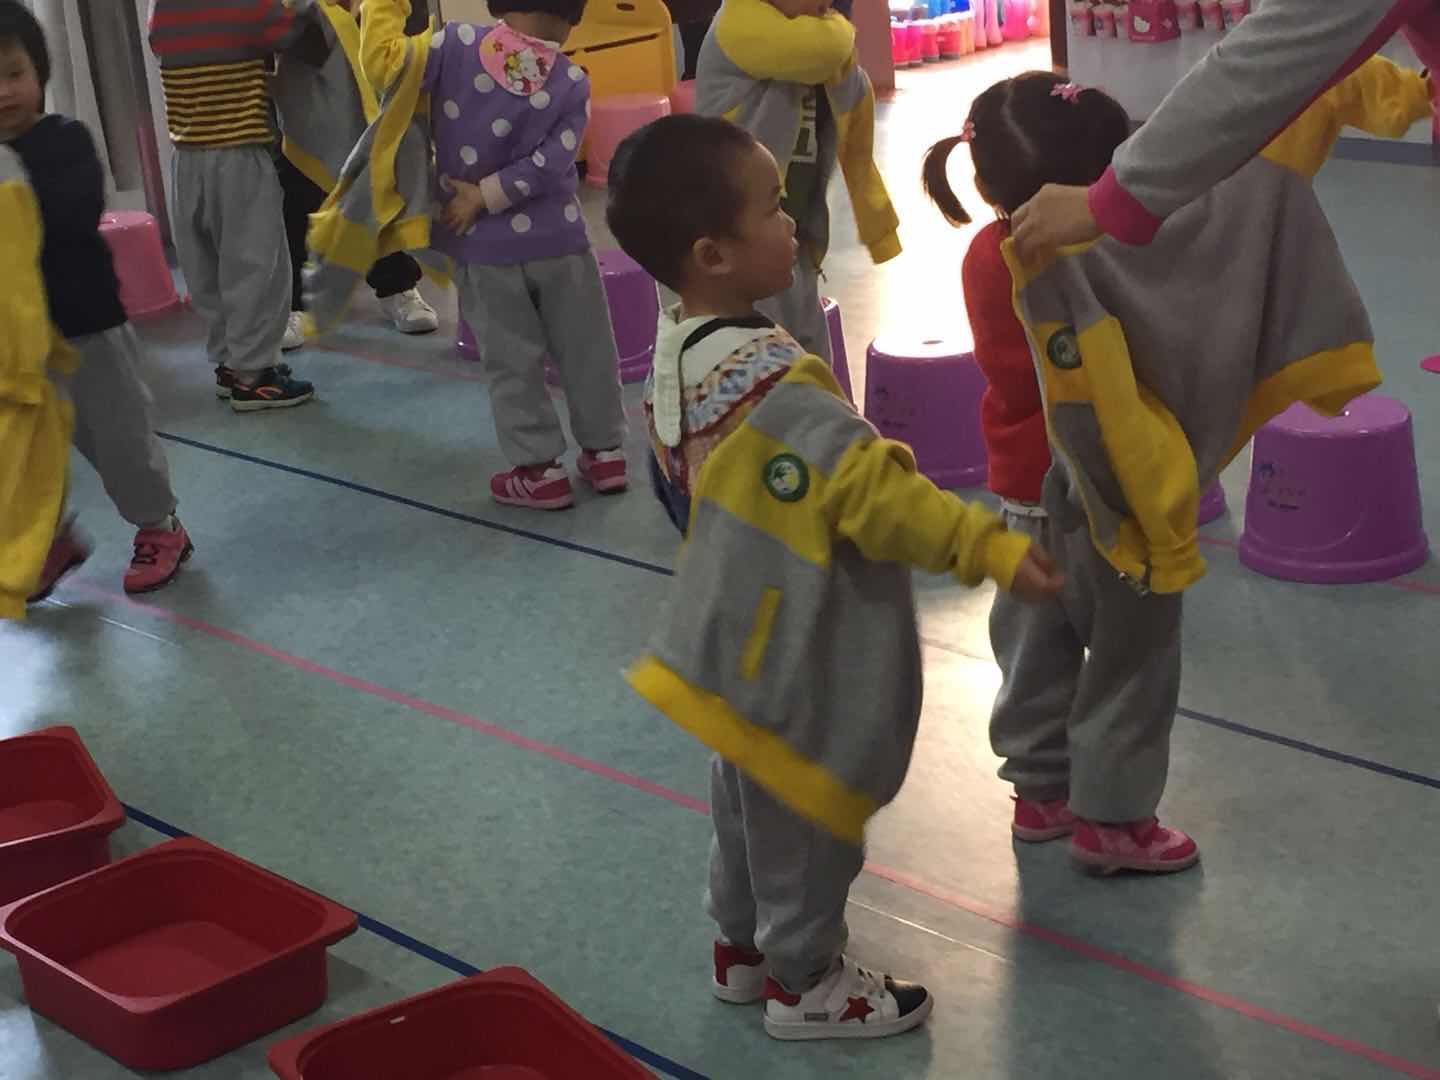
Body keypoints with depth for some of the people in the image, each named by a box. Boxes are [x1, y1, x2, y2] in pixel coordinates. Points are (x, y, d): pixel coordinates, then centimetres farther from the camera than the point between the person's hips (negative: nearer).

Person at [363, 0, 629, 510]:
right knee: (586, 350, 16)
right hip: (559, 242, 1)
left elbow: (382, 63, -13)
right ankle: (604, 453, 27)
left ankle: (539, 470, 13)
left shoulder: (457, 44, -12)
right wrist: (485, 195, -10)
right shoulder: (573, 82, -7)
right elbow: (550, 163, -15)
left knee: (513, 361, 9)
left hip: (483, 246, -1)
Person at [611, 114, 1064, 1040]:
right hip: (795, 655, -9)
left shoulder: (679, 350, -1)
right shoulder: (775, 383, -32)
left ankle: (744, 946, 43)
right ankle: (805, 981, 28)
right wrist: (990, 546, -33)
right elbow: (873, 487, -34)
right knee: (802, 814, 10)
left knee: (751, 798, 25)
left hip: (743, 637, 9)